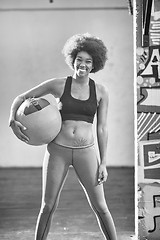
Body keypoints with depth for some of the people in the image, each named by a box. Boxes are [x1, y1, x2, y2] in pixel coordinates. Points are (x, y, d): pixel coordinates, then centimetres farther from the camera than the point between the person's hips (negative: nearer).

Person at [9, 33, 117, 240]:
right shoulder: (58, 85, 0)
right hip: (58, 150, 0)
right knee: (48, 206, 3)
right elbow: (21, 98, 7)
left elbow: (102, 129, 5)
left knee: (100, 207, 1)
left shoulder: (100, 92, 3)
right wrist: (12, 121, -11)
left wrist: (103, 163, 0)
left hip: (86, 152, 0)